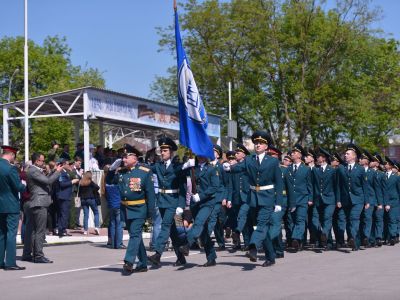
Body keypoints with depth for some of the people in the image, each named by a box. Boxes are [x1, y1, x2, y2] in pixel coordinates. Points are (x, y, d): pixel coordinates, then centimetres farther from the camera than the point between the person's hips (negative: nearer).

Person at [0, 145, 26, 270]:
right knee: (11, 233, -3)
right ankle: (10, 263, -3)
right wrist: (24, 186, 3)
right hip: (11, 205, -7)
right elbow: (18, 186, -17)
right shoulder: (10, 168, -18)